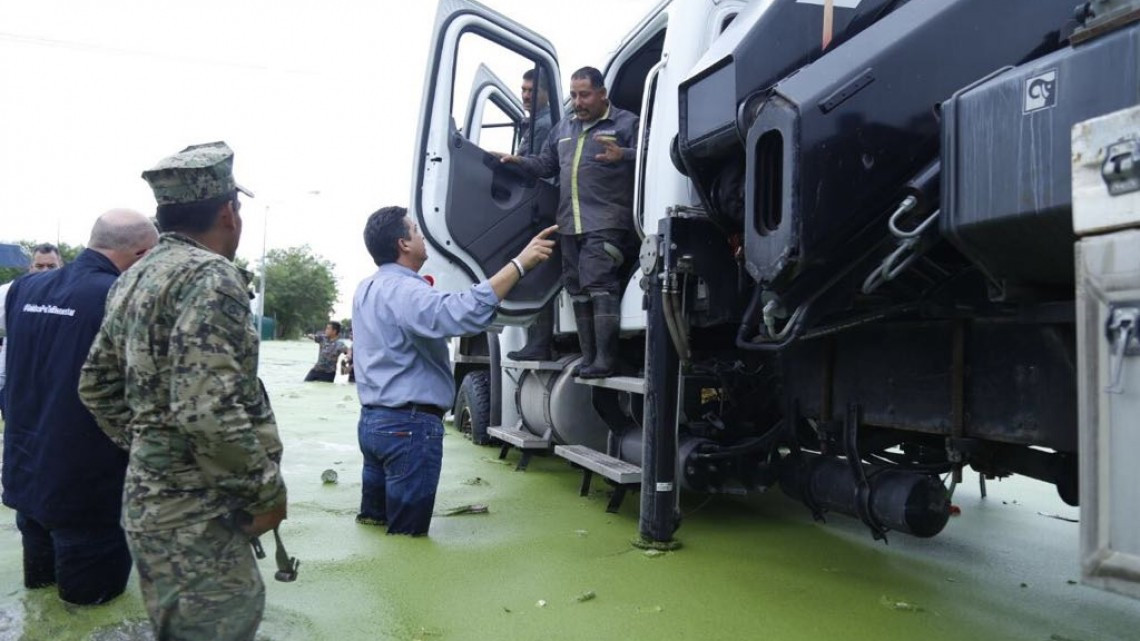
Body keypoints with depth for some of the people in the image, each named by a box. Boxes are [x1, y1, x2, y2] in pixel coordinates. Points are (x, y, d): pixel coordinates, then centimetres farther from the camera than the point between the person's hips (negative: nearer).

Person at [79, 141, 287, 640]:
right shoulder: (209, 276, -18)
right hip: (196, 511, -9)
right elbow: (208, 408, -27)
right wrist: (266, 490, -17)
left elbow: (96, 386, 18)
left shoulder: (133, 279, 12)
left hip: (150, 495, 9)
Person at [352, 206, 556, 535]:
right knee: (407, 534, 1)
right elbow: (462, 313, -39)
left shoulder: (367, 288, 11)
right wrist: (520, 263, -38)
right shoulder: (404, 291, -20)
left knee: (374, 521, 21)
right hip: (409, 425, -10)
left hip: (373, 419, 10)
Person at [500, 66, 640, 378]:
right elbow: (546, 164, 30)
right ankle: (588, 357, 16)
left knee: (599, 285, -16)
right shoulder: (563, 128, 23)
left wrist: (622, 155, -30)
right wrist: (518, 161, 15)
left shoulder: (626, 123, 2)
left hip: (606, 223, -7)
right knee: (578, 289, 8)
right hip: (570, 224, 7)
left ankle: (605, 359, -13)